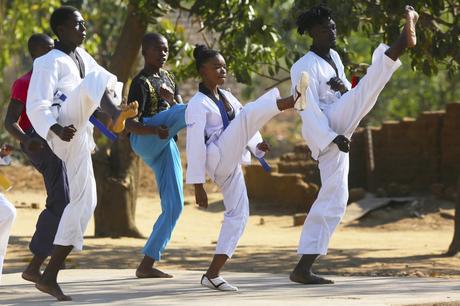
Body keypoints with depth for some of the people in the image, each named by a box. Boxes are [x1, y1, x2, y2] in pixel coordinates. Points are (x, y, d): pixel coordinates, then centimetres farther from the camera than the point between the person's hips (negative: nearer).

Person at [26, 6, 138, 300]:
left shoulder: (82, 57, 21)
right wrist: (55, 128, -29)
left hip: (79, 139, 8)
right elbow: (37, 106, -11)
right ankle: (117, 116, -52)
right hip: (66, 134, -8)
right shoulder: (49, 62, -3)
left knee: (84, 202, 5)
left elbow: (108, 81, 29)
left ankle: (50, 277, 7)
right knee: (95, 81, -19)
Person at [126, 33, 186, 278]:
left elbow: (180, 109, 15)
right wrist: (155, 130, -32)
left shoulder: (167, 77, 20)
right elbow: (130, 124, -13)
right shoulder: (141, 83, -4)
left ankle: (146, 265, 3)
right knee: (189, 111, -29)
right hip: (144, 141, -8)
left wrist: (171, 98, -7)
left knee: (174, 206, 1)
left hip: (166, 147, 8)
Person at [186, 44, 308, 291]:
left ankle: (213, 275, 8)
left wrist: (257, 145, -3)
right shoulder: (197, 104, -6)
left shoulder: (228, 98, 20)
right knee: (250, 112, -23)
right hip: (218, 158, -8)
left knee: (238, 216, 5)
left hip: (232, 165, 8)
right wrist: (198, 186, -15)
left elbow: (245, 127, 21)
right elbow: (195, 146, -11)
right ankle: (293, 101, -49)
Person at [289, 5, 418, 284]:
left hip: (339, 133, 8)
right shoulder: (305, 67, -6)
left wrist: (343, 87, -3)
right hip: (325, 133, -8)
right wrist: (333, 138, -25)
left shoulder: (334, 57, 20)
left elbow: (351, 97, 21)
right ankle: (403, 43, -44)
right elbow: (309, 110, -15)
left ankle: (304, 269, 4)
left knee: (332, 202, 4)